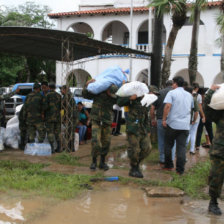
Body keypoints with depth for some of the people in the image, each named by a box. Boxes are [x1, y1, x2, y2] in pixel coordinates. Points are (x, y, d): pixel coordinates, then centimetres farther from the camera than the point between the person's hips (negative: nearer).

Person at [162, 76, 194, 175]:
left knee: (168, 145, 12)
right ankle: (180, 169, 0)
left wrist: (164, 119, -11)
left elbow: (168, 106, -16)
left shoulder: (172, 93, -3)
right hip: (185, 125, 4)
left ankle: (168, 165, 18)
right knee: (182, 147, 2)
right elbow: (191, 108, 23)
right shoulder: (189, 95, 13)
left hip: (173, 123, -3)